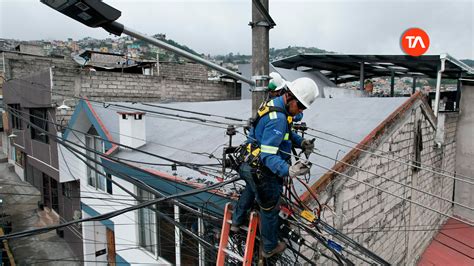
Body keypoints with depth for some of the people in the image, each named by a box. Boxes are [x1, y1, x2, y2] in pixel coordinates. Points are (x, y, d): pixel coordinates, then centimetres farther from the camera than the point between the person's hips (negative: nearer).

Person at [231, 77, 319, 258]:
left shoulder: (275, 104, -1)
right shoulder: (278, 119, -32)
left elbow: (287, 133, 10)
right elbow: (267, 155, -36)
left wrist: (301, 142, -7)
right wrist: (288, 170, -49)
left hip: (252, 166, 10)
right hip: (263, 173, -10)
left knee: (249, 192, 34)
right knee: (270, 209, 13)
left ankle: (236, 222, 61)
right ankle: (270, 248, 37)